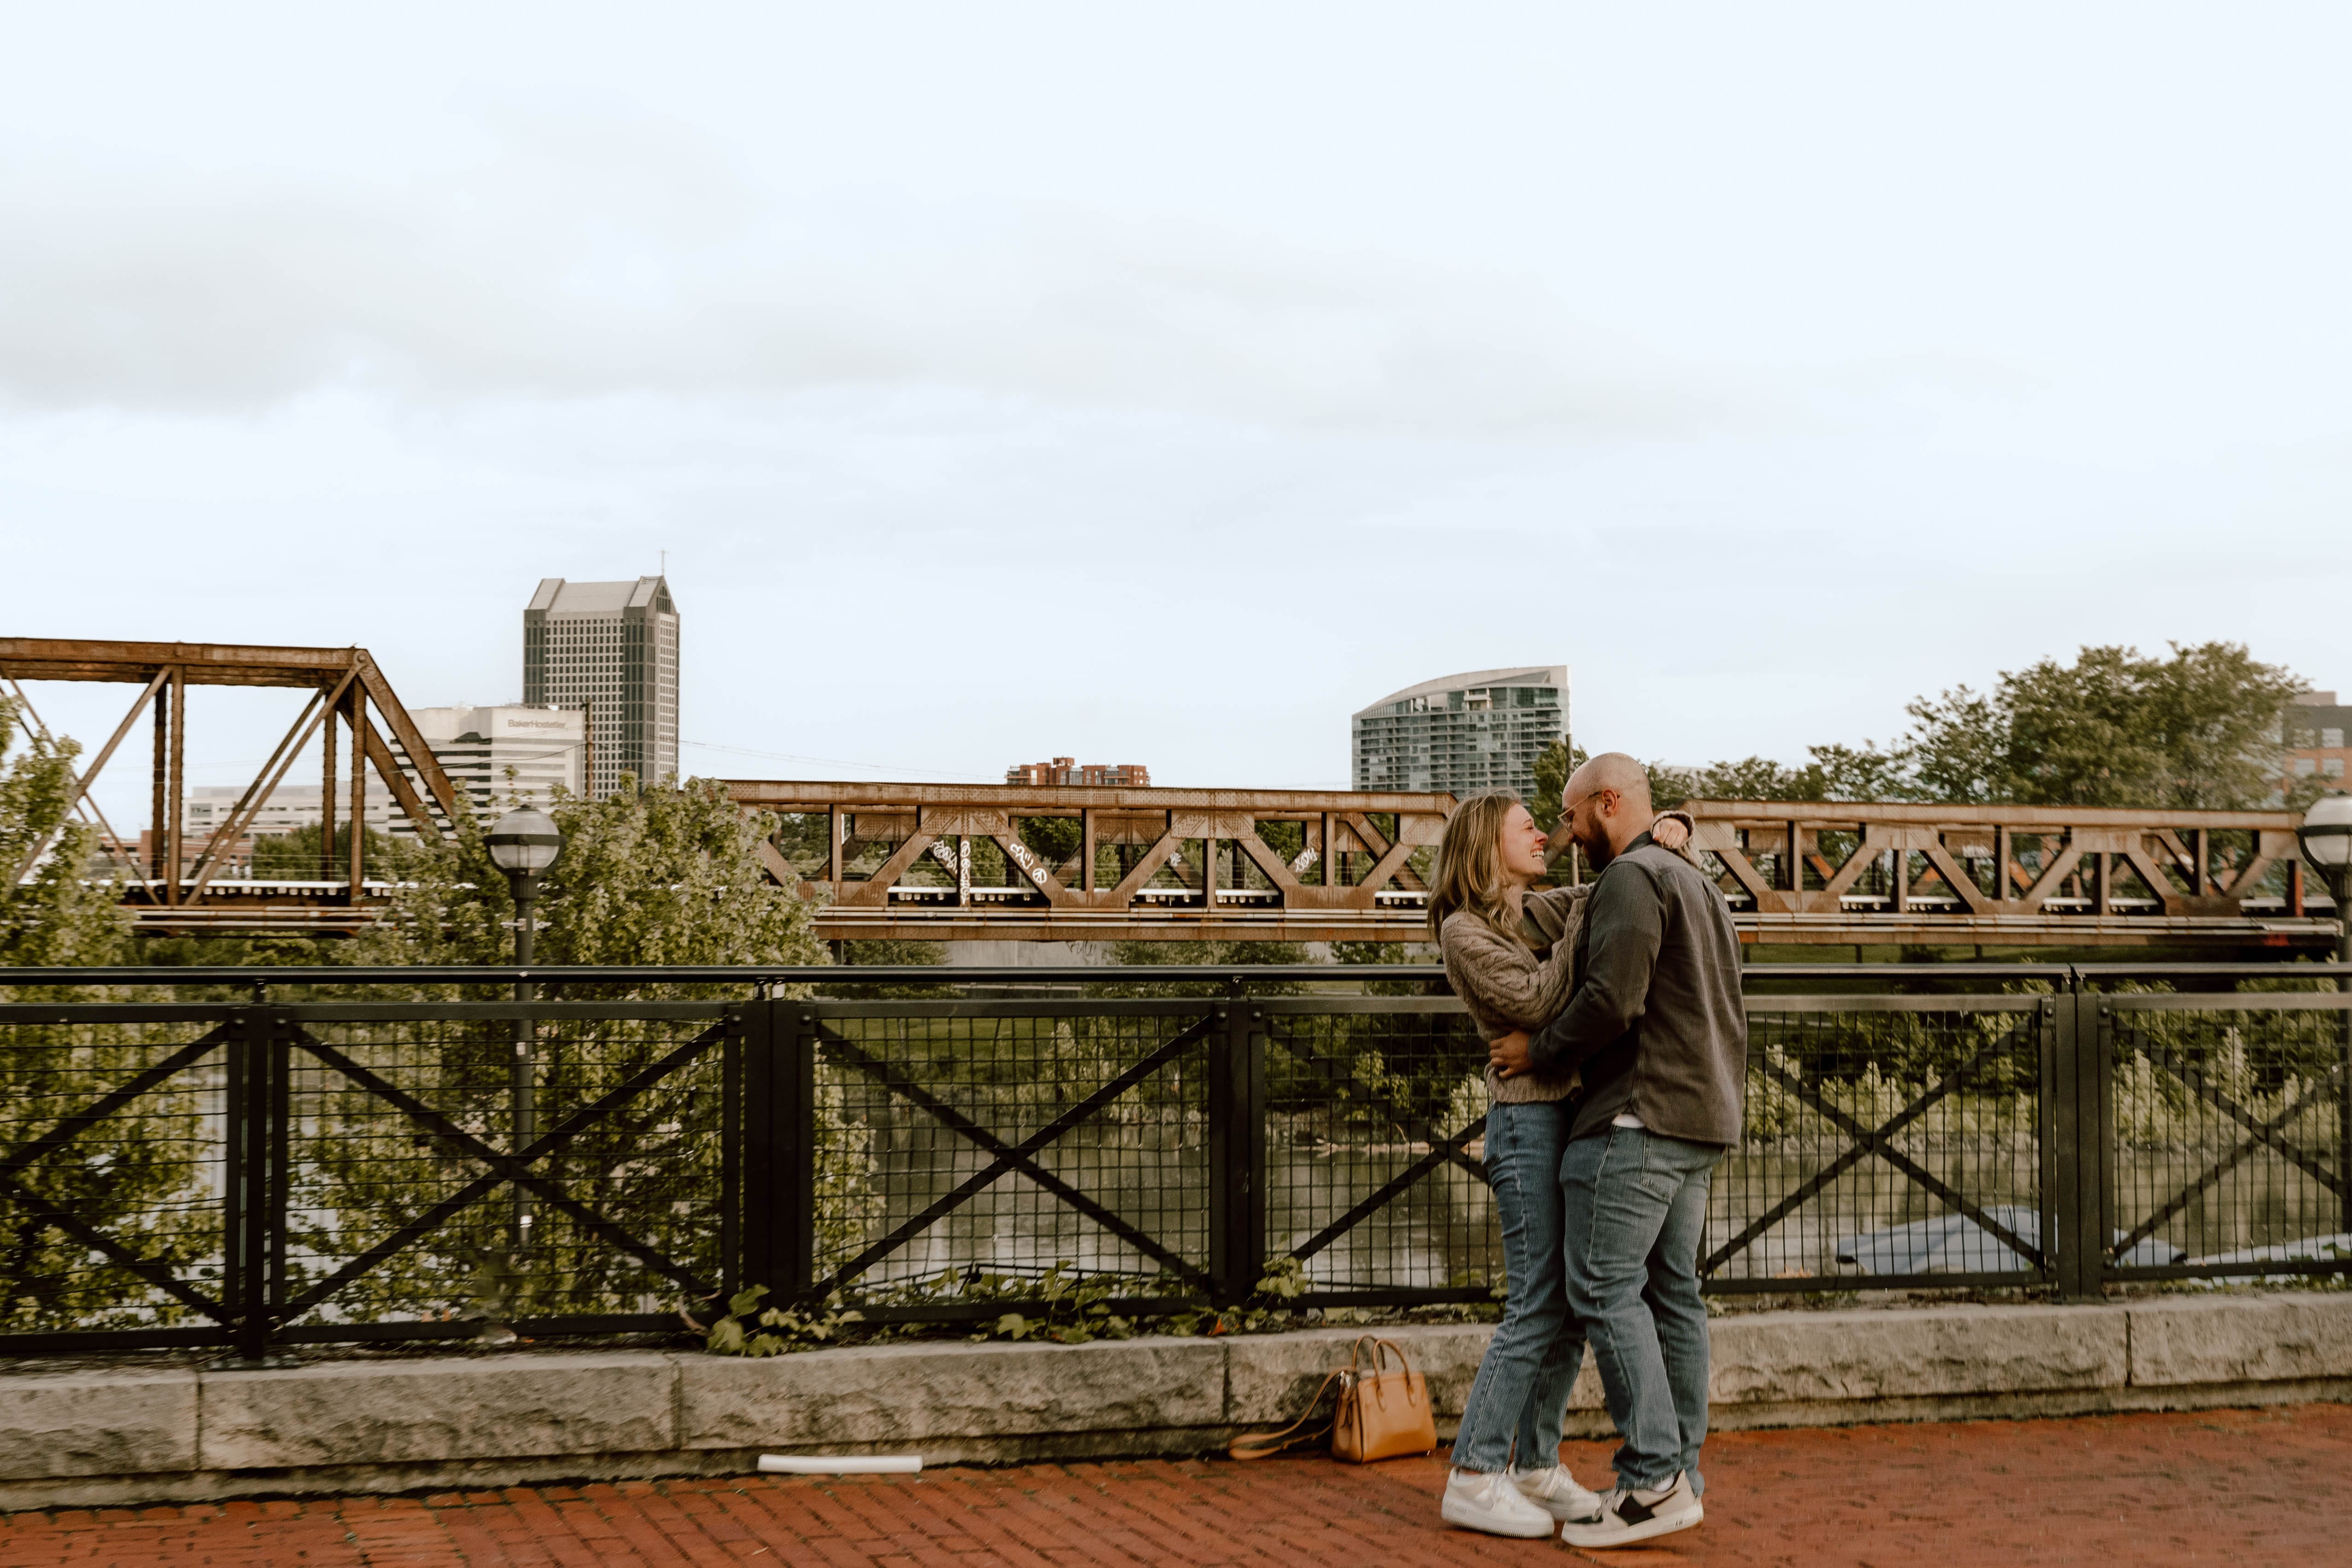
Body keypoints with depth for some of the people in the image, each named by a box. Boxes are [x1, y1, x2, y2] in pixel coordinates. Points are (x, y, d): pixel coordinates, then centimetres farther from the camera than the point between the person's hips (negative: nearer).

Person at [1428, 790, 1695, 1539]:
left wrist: (1670, 827, -2)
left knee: (1572, 1307, 9)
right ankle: (1473, 1480, -3)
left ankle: (1536, 1468, 17)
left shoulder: (1543, 912, 15)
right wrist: (1589, 915, -11)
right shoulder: (1463, 930, -7)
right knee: (1539, 1308, -9)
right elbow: (1536, 1001, -18)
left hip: (1575, 1117, 8)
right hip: (1528, 1119, -8)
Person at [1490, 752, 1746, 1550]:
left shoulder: (1630, 879, -10)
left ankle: (1653, 1480, -13)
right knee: (1673, 1293, 10)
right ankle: (1681, 1473, 11)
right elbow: (1728, 1017, 25)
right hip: (1701, 1123, 10)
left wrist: (1539, 1051, -8)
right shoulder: (1700, 884, 22)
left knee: (1606, 1288, -9)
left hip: (1639, 1118, -10)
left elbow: (1612, 1001, -21)